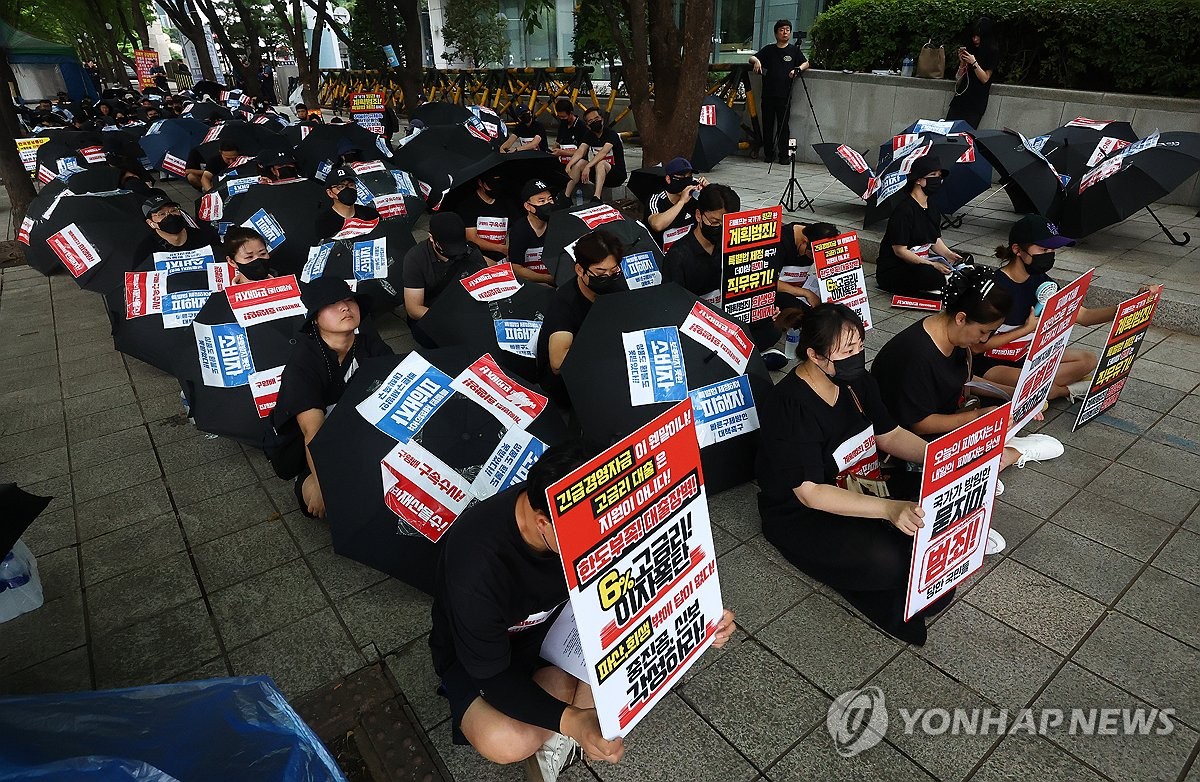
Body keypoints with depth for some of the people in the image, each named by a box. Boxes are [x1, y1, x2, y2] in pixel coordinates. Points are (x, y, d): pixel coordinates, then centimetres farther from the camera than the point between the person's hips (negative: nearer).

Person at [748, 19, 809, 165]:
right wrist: (756, 61, -13)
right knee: (767, 125, 4)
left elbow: (806, 63, 10)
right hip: (768, 94, 2)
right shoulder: (769, 49, 13)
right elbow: (752, 57, 9)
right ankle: (768, 154, 12)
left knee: (783, 125, -4)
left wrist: (798, 69, -10)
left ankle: (784, 155, 1)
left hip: (784, 95, -2)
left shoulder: (794, 50, 10)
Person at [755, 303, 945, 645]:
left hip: (862, 487, 8)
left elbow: (890, 436, 8)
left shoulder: (856, 381, -3)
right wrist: (889, 509, -39)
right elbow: (810, 493, -29)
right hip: (803, 516, -7)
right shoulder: (788, 408, -27)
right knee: (886, 561, -28)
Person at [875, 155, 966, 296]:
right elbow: (900, 250, -21)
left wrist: (948, 254, -4)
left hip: (921, 262, 9)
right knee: (933, 276, -35)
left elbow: (936, 240, 18)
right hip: (892, 270, -9)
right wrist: (932, 265, -22)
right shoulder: (904, 209, -18)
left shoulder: (932, 209, 9)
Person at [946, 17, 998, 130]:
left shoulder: (992, 53, 0)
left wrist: (974, 63, -13)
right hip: (960, 99, 4)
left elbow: (985, 79, -5)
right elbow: (958, 79, 10)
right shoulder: (969, 49, 9)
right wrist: (962, 62, -7)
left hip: (977, 103, -3)